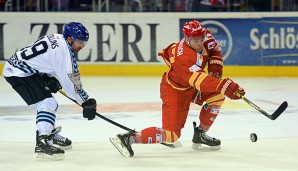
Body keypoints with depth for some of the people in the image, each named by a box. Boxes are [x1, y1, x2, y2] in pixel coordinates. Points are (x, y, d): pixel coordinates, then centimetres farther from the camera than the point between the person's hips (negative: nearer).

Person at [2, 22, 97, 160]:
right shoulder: (64, 50, -21)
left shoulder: (57, 39, 10)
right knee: (47, 103, -18)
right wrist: (86, 102, -13)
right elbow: (71, 81, -20)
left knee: (48, 102, 23)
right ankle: (42, 144, -28)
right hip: (19, 73, -11)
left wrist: (52, 81, 13)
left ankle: (51, 135, 39)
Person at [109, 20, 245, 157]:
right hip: (175, 90, -9)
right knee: (171, 135, -15)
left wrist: (215, 66, -8)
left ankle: (200, 135, 11)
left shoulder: (205, 38, -13)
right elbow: (200, 81, -48)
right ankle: (129, 138, -12)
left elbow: (215, 50, 9)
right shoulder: (183, 58, -38)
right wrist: (226, 86, -56)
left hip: (190, 86, 9)